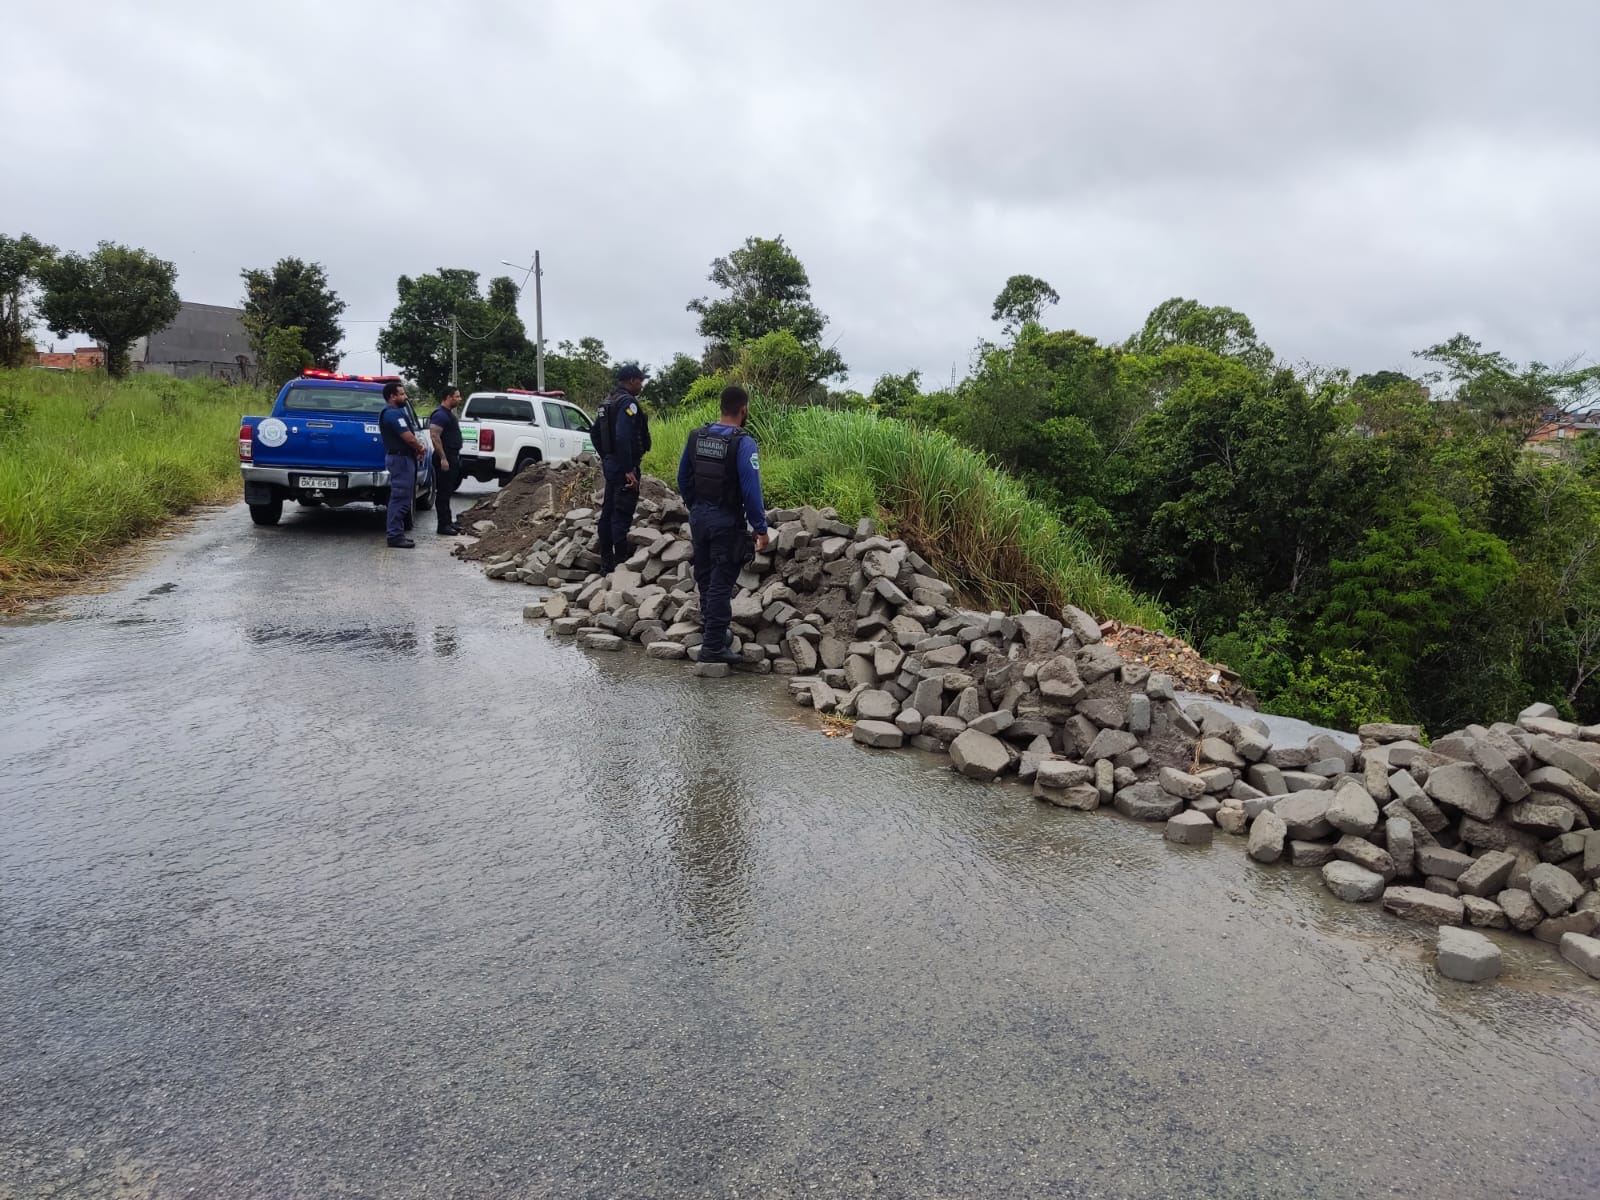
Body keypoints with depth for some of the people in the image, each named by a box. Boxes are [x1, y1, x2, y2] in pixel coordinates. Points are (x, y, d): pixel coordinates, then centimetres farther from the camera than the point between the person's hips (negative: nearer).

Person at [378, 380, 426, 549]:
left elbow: (408, 436, 19)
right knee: (400, 498, -9)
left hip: (400, 458, 11)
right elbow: (408, 438, -20)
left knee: (400, 498, 14)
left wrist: (418, 447, 2)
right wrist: (421, 449, -2)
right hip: (400, 459, -11)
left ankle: (397, 533, 19)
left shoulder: (394, 412, 17)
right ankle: (395, 536, -8)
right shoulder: (393, 414, -16)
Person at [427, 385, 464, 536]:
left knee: (448, 491, 15)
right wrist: (443, 458, -26)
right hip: (445, 458, -10)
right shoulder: (440, 414, -15)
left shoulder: (449, 414, 17)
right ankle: (443, 525, -2)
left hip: (452, 457, 10)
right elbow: (434, 436, -22)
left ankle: (448, 522, 22)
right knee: (443, 492, -5)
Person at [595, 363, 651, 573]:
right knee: (622, 515, -8)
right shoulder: (628, 402, -15)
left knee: (608, 512, 13)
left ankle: (606, 561, 20)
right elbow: (623, 437, -26)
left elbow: (596, 432, 21)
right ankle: (621, 562, -6)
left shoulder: (608, 402, 14)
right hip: (623, 466, -10)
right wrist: (629, 470, -25)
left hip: (610, 463, 10)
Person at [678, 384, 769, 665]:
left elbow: (683, 478, 10)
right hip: (727, 522, -6)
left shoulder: (696, 437, 1)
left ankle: (710, 630, 39)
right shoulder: (743, 443, -18)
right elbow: (751, 489, -20)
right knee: (721, 584, 0)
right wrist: (761, 529, -13)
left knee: (705, 578, 21)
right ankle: (713, 646, 3)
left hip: (699, 518, 6)